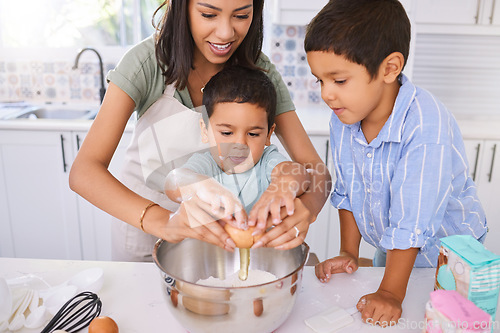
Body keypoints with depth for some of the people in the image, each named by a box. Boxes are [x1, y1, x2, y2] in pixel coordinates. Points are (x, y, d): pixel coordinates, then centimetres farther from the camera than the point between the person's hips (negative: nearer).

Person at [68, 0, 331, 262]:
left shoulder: (259, 71, -17)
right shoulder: (147, 61, -24)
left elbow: (314, 166, -18)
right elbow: (84, 171, -32)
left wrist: (305, 207, -42)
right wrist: (162, 221, -49)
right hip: (141, 220, -1)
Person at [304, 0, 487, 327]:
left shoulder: (427, 129, -36)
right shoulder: (343, 119, -16)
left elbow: (411, 222, -32)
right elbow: (347, 191, -4)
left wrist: (391, 293, -26)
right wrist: (349, 254, -1)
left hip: (445, 250, -5)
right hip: (390, 249, 6)